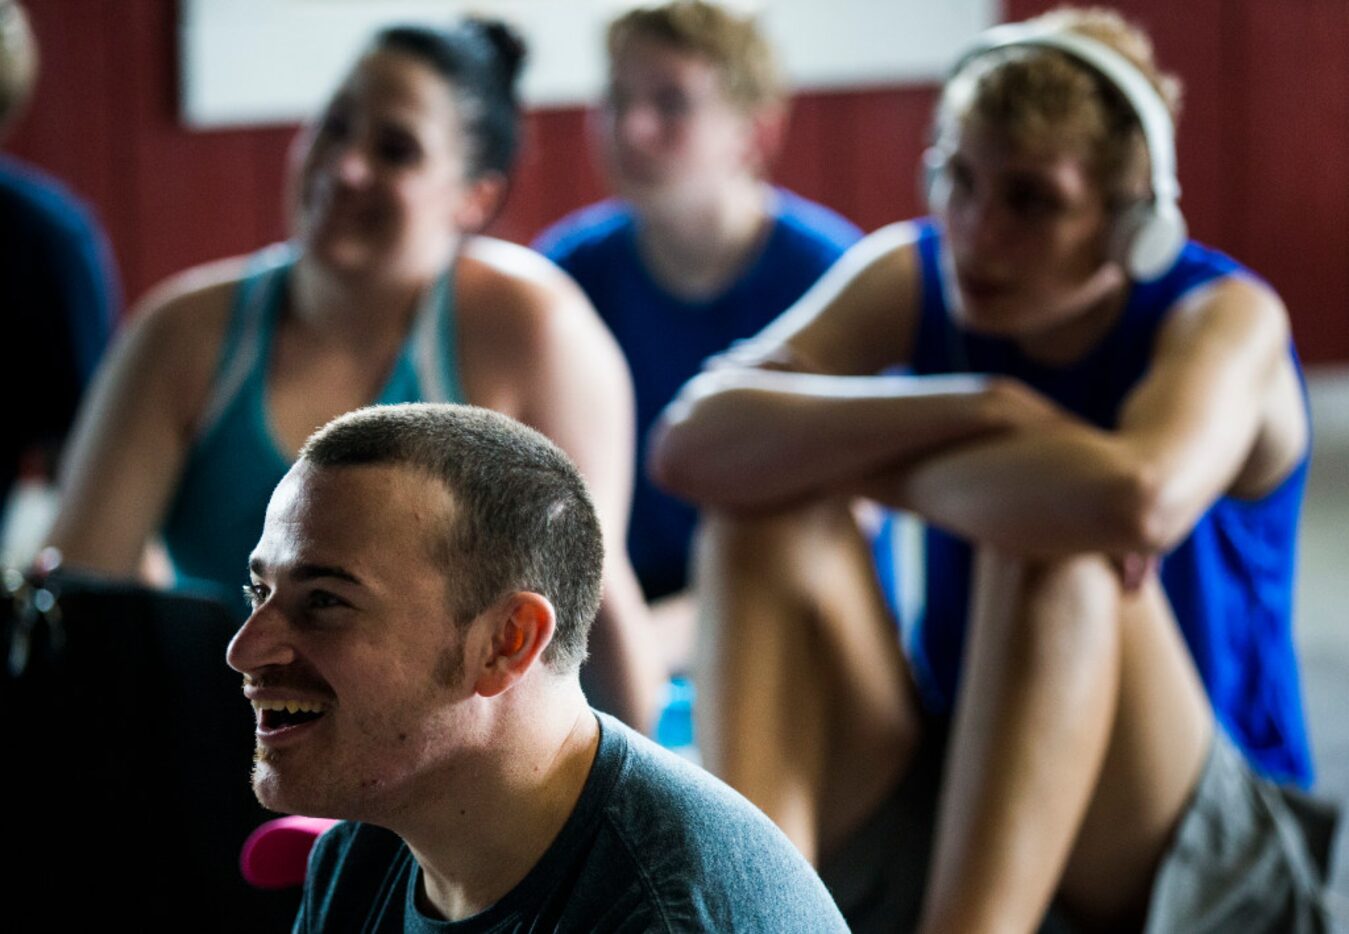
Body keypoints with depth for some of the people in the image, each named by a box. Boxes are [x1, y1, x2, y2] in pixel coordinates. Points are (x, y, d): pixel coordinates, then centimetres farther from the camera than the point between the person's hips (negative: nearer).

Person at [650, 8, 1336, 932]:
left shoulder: (1226, 318, -13)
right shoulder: (912, 278, 0)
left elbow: (1142, 500, -39)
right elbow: (693, 446, -18)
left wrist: (863, 465, -24)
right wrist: (966, 409, -27)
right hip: (941, 798, 5)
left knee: (1059, 554, -32)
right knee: (772, 517, -17)